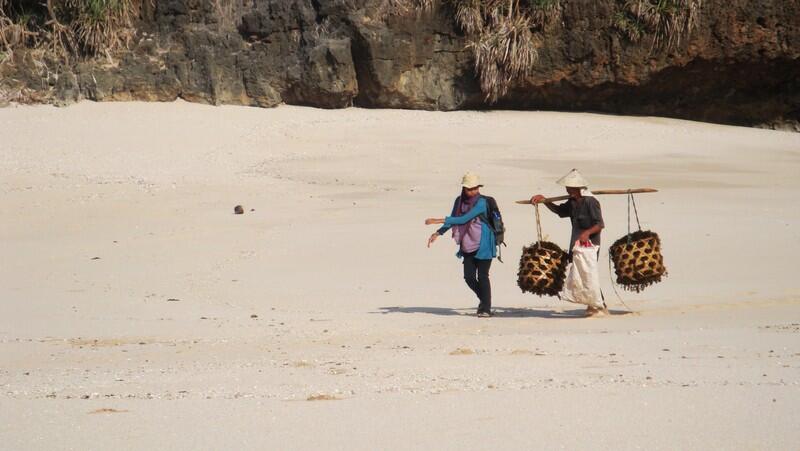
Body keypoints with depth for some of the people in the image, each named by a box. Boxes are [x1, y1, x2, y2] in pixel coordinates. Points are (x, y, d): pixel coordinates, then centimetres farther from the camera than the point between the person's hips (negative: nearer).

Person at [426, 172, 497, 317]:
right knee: (469, 277, 4)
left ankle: (486, 308, 6)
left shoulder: (481, 202, -18)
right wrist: (438, 233, 1)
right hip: (468, 245, 6)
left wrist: (437, 220, -27)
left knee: (482, 276, -4)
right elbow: (453, 221, 15)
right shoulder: (460, 201, 4)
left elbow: (463, 219, -25)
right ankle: (483, 299, 29)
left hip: (483, 245, -6)